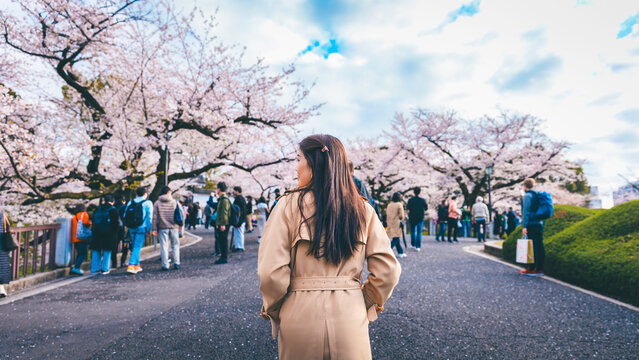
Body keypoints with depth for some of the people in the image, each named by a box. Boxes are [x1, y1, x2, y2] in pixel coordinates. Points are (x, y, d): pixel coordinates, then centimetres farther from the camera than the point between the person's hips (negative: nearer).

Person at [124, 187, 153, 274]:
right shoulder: (148, 203, -3)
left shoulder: (130, 203, 11)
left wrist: (128, 226, 17)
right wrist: (149, 229, -4)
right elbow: (149, 217, -8)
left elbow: (125, 216, 10)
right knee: (137, 247, -3)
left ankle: (137, 265, 24)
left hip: (131, 228, 5)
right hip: (141, 228, -5)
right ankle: (131, 266, -12)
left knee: (134, 247, 16)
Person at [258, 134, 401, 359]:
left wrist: (274, 311, 4)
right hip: (351, 319, 2)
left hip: (300, 317, -2)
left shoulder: (289, 205, -9)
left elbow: (271, 272, -13)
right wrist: (367, 305, 11)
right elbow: (388, 269, -3)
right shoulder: (363, 210, -1)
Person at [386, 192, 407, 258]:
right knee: (395, 239, -5)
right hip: (397, 224, -7)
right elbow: (401, 216, -10)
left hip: (390, 224, 7)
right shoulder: (399, 204, -9)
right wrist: (402, 218, 11)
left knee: (396, 239, 14)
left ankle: (400, 252, 20)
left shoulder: (389, 205, 10)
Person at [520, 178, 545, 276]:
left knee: (532, 247, -5)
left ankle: (532, 269, -2)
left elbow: (526, 212, -15)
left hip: (531, 225, -8)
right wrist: (542, 224, 22)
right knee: (539, 246, 8)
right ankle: (540, 269, 13)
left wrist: (524, 226, -16)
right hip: (539, 224, 8)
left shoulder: (527, 196, -9)